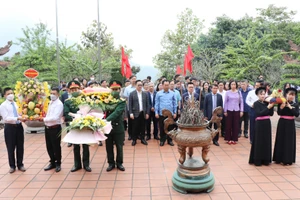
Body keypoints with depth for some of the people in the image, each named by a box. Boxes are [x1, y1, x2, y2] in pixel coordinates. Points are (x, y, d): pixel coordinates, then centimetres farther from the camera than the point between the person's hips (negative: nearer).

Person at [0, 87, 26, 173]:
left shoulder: (17, 104, 9)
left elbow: (21, 114, 9)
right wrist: (17, 118, -27)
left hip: (19, 126, 4)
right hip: (10, 127, -4)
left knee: (20, 147, 11)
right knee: (11, 148, 7)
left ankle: (20, 165, 26)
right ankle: (12, 166, 25)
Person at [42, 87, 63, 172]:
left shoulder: (59, 104, -16)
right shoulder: (51, 102, 11)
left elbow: (55, 117, -23)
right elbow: (49, 114, 15)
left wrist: (45, 119, -12)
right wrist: (45, 119, -1)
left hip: (55, 128, -8)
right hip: (47, 127, 8)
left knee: (56, 147, 6)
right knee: (49, 146, 16)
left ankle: (58, 164, 23)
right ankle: (52, 163, 32)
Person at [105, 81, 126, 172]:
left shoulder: (122, 101, -8)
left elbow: (116, 113, -23)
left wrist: (106, 120, -33)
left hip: (118, 128, -2)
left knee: (119, 147, 10)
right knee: (109, 147, 12)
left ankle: (119, 163, 28)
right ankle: (111, 163, 29)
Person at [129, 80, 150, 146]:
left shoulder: (145, 93, 6)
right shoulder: (132, 93, 0)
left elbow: (147, 104, 7)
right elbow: (130, 104, -2)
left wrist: (147, 113, 2)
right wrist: (131, 113, -9)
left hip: (143, 113, 2)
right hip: (135, 113, -2)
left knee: (142, 127, 8)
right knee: (135, 127, 3)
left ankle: (142, 139, 20)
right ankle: (134, 140, 15)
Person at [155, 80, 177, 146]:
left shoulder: (172, 93, 2)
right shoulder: (159, 93, 0)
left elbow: (175, 103, 5)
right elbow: (156, 103, 1)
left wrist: (175, 113, 2)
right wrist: (156, 112, -4)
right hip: (161, 114, 0)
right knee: (162, 128, 8)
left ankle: (170, 140, 21)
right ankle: (162, 140, 20)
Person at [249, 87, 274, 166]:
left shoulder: (266, 103, 7)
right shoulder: (256, 103, -8)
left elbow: (271, 114, 3)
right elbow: (259, 113, -19)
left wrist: (272, 106, -10)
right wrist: (268, 107, -23)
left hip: (267, 123, 5)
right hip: (260, 124, -5)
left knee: (267, 141, 9)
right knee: (259, 141, 0)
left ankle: (265, 159, 20)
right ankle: (257, 160, 9)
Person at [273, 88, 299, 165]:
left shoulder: (296, 104, 1)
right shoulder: (281, 103, -5)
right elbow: (279, 113, -13)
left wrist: (290, 107, -19)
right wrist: (281, 107, -31)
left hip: (290, 124, 2)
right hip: (282, 123, -2)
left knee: (290, 141, 5)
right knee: (281, 140, 4)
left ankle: (288, 159, 15)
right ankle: (279, 158, 14)